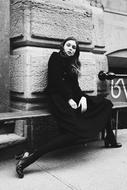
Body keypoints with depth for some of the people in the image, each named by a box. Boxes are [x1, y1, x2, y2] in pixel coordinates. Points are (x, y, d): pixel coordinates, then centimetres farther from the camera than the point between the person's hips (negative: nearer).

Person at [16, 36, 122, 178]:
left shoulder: (72, 64, 23)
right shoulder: (56, 57, 2)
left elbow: (75, 85, 13)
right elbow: (56, 81, -9)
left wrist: (83, 97, -7)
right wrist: (69, 99, -19)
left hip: (72, 97, 8)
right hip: (58, 98, -8)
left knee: (105, 103, 10)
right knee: (75, 132, -29)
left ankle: (110, 140, 19)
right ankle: (29, 158, -31)